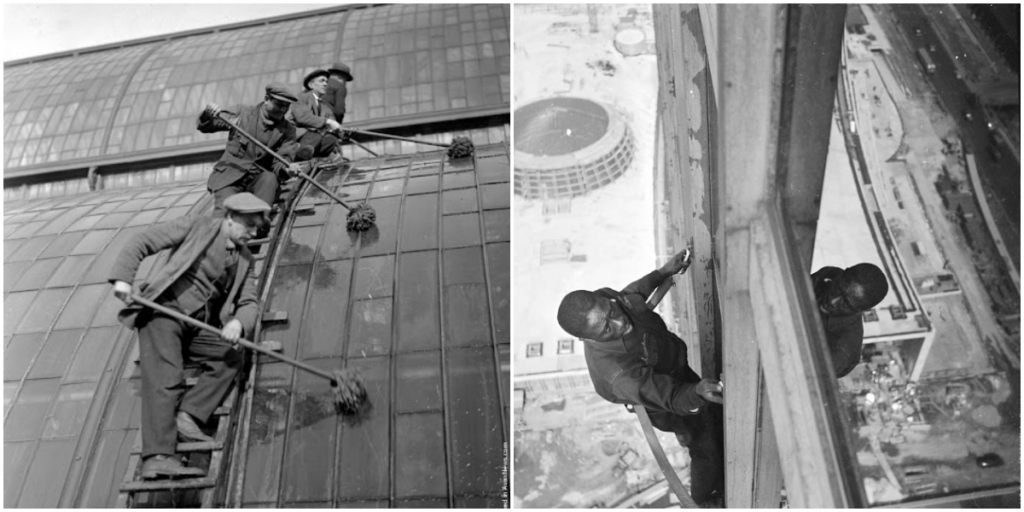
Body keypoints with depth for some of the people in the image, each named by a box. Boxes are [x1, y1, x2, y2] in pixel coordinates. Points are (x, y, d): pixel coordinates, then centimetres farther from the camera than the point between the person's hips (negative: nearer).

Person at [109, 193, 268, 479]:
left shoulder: (245, 260, 13)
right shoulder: (197, 226, -2)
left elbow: (249, 302, 7)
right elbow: (141, 242, -4)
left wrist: (238, 323, -16)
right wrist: (123, 277, -18)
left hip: (197, 325, 6)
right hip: (164, 309, -6)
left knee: (231, 358, -14)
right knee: (165, 377, -21)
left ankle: (186, 417, -17)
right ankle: (157, 458, -28)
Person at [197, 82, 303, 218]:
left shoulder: (287, 129, 5)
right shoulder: (242, 113, 3)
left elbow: (280, 161, -4)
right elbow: (203, 127, 8)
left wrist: (287, 169, -28)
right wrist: (207, 116, -16)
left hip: (258, 178, 1)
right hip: (229, 175, -1)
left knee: (270, 178, -34)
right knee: (223, 215, -25)